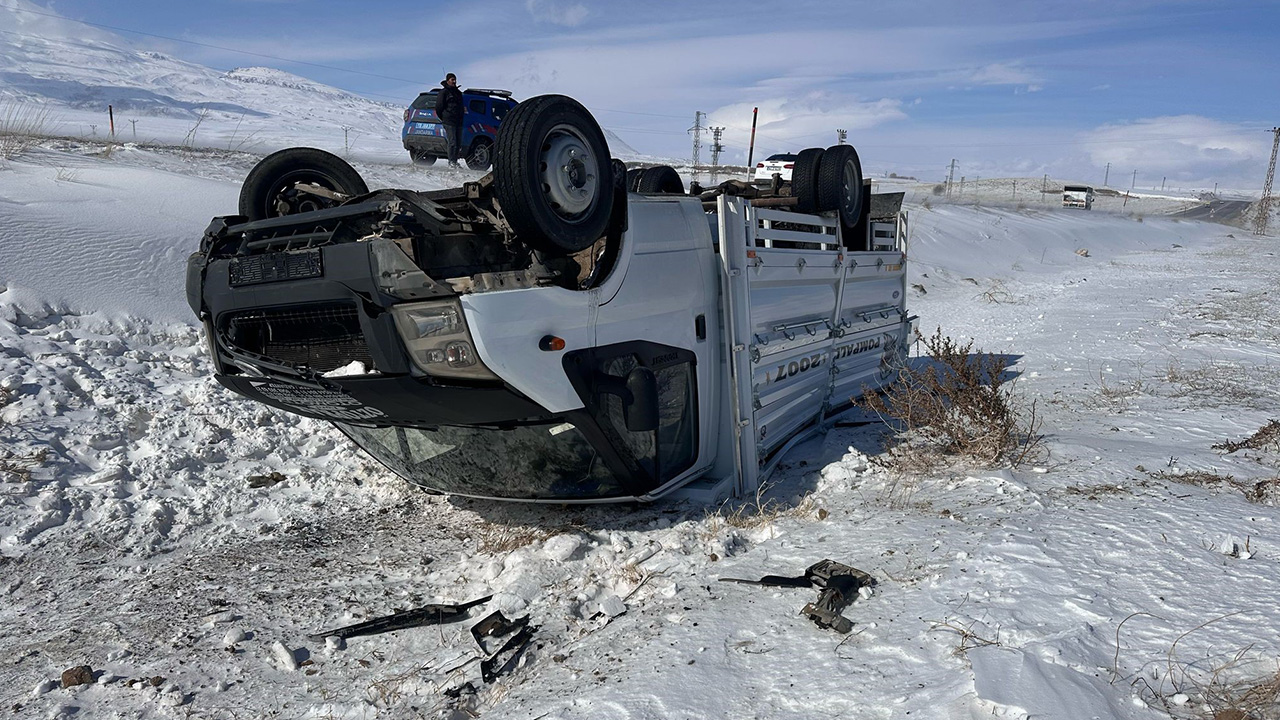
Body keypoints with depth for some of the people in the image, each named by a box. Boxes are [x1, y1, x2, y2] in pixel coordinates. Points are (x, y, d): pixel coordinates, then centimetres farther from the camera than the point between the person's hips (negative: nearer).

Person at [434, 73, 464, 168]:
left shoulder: (458, 92, 22)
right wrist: (442, 118, 1)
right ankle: (451, 162, -11)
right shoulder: (443, 92, 1)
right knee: (452, 142, -13)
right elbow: (439, 107, 1)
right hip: (449, 122, -7)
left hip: (458, 121, 7)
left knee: (459, 143, 4)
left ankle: (455, 161, 12)